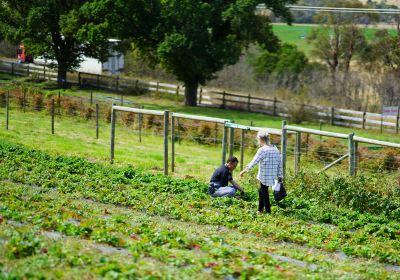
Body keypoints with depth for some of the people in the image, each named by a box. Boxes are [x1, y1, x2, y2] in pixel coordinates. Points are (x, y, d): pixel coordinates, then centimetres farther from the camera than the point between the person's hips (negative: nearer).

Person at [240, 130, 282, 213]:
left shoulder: (262, 150, -14)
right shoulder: (275, 149, 7)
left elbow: (254, 162, -10)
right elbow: (280, 164, 9)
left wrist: (244, 171, -1)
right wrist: (279, 176, 16)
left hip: (264, 177, -7)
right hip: (272, 177, 7)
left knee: (264, 193, 4)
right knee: (261, 191, 21)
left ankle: (268, 211, 5)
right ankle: (260, 210, 29)